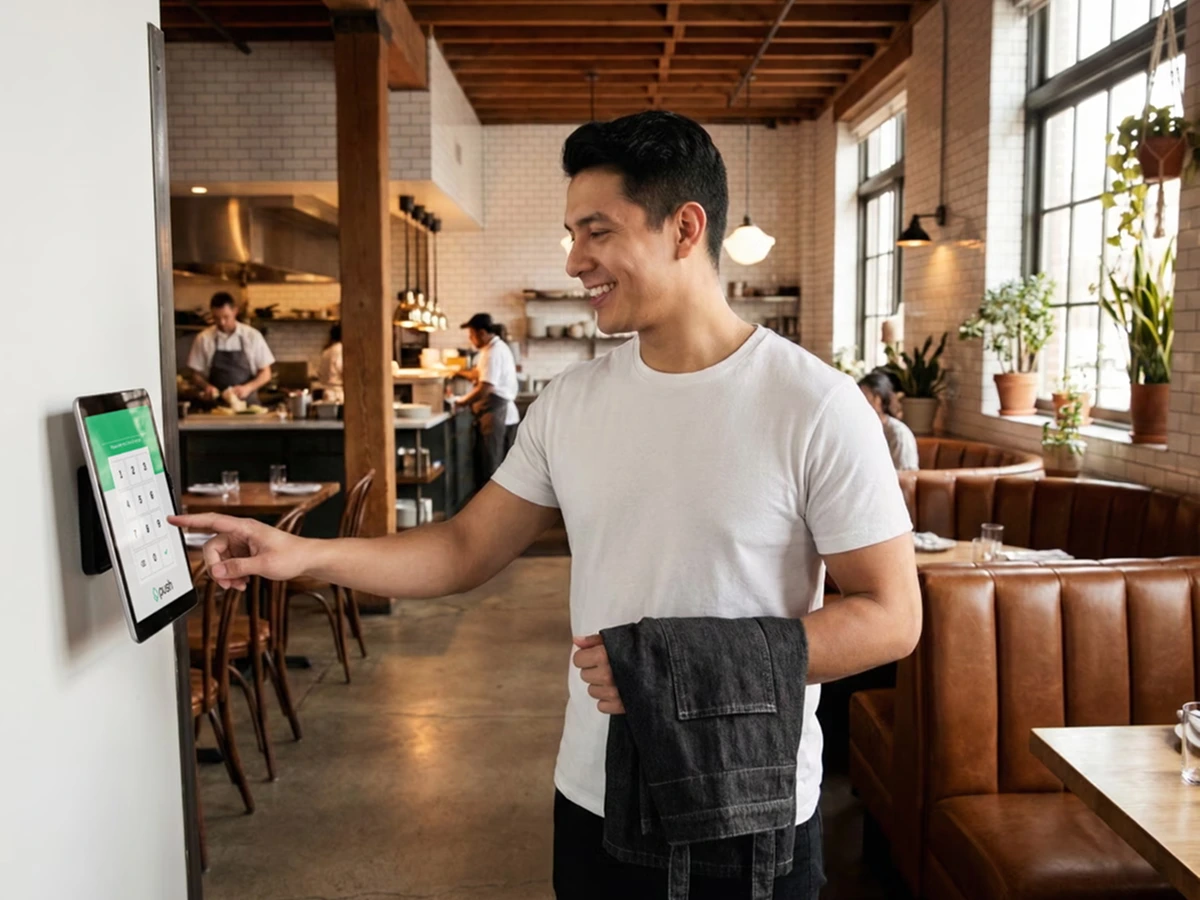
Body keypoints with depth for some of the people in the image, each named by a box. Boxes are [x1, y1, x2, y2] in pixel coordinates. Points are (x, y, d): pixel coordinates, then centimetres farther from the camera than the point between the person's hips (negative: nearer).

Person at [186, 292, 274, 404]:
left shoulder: (253, 336, 1)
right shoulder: (203, 339, 3)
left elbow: (266, 374, 4)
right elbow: (196, 375, 10)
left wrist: (248, 388, -12)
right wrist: (206, 386, -10)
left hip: (247, 403, 0)